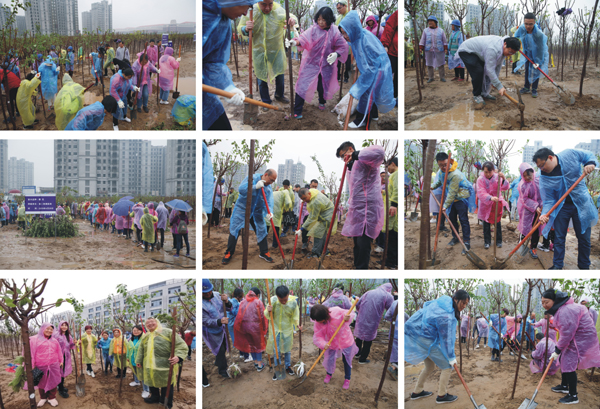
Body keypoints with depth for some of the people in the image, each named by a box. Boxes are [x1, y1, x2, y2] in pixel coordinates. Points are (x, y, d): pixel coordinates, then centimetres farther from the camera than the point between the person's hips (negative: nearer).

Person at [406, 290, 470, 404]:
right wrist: (451, 357, -9)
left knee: (430, 366, 25)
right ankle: (442, 395, 12)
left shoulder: (446, 300, 1)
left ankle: (417, 392, 34)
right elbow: (446, 338, -20)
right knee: (447, 366, 2)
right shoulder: (446, 315, -27)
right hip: (425, 340, -10)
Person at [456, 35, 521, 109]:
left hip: (477, 52, 9)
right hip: (466, 51, -9)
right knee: (478, 72, -22)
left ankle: (484, 93, 20)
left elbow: (498, 65, -1)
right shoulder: (493, 49, -39)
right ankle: (476, 96, -7)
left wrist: (495, 81, 0)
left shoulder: (504, 48, -9)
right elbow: (490, 69, -37)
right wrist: (499, 86, -34)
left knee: (486, 72, 5)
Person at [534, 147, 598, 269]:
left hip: (581, 204, 0)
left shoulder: (570, 154, -14)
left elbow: (589, 156, 2)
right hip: (561, 207, 0)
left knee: (584, 238, 7)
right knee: (559, 238, 4)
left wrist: (591, 164, -20)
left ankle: (584, 266, 22)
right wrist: (545, 214, -29)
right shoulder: (544, 178, -14)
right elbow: (548, 200, -12)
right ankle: (557, 265, 18)